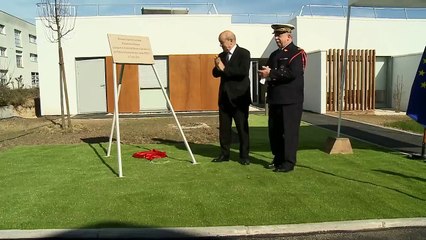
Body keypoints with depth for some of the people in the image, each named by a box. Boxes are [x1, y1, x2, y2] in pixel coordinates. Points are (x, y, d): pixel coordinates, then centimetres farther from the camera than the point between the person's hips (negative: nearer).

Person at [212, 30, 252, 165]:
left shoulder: (244, 53, -6)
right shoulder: (222, 55, 14)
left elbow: (244, 71, -20)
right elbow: (215, 74, 12)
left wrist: (225, 69, -17)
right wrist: (217, 67, -9)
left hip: (239, 97, -6)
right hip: (224, 97, 6)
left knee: (242, 127, 1)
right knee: (224, 127, 8)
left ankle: (244, 156, 9)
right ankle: (224, 154, 17)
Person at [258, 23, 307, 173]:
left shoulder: (297, 53, -5)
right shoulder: (275, 54, 20)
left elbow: (293, 73, -20)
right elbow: (266, 71, 18)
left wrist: (271, 73, -18)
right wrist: (264, 73, -6)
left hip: (291, 100, -7)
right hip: (275, 99, 8)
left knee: (289, 131, -3)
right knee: (274, 131, 11)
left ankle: (289, 162, 5)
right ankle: (278, 159, 24)